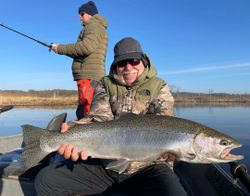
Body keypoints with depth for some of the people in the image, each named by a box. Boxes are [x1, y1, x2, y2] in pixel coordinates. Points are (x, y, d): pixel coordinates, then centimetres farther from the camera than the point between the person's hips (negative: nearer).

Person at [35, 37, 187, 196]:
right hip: (103, 164, 2)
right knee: (45, 180, -10)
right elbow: (99, 117, -6)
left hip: (146, 166, -1)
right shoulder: (105, 84, 9)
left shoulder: (159, 87, 5)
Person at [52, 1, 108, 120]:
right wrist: (63, 49, 15)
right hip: (90, 76, 11)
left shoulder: (94, 26, -2)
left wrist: (61, 48, -10)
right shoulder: (98, 28, 28)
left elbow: (86, 47, -21)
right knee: (81, 113, 14)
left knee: (87, 114, -14)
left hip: (89, 77, -10)